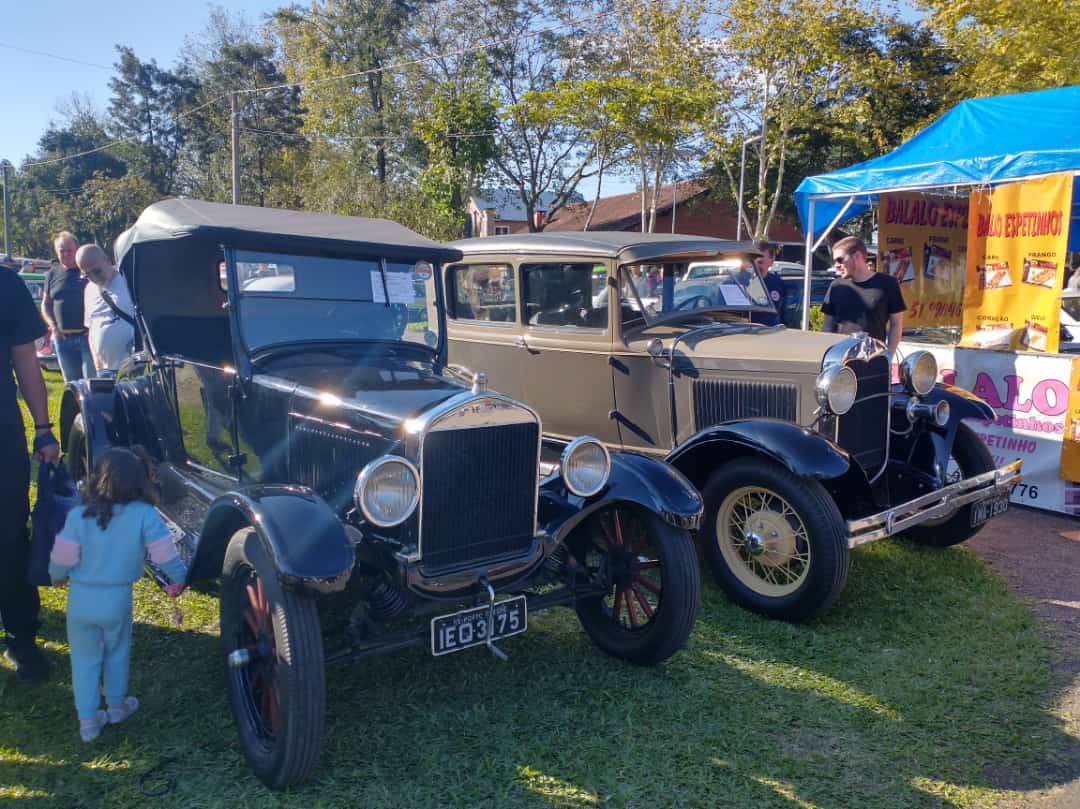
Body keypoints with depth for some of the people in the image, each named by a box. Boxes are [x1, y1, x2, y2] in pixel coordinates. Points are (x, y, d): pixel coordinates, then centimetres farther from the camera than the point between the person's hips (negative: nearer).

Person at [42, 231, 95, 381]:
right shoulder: (53, 274, 11)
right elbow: (45, 304, 18)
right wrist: (53, 326, 1)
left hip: (88, 335, -4)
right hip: (63, 338, 4)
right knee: (71, 382, 13)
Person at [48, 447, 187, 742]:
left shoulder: (79, 515, -15)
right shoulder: (145, 515, -17)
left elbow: (62, 557, -11)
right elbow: (164, 554, -14)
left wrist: (57, 577, 12)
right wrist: (179, 579, 5)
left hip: (80, 598, 0)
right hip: (117, 598, 0)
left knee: (84, 659, 18)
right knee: (117, 653, 24)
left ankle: (88, 721, 26)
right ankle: (116, 705, 41)